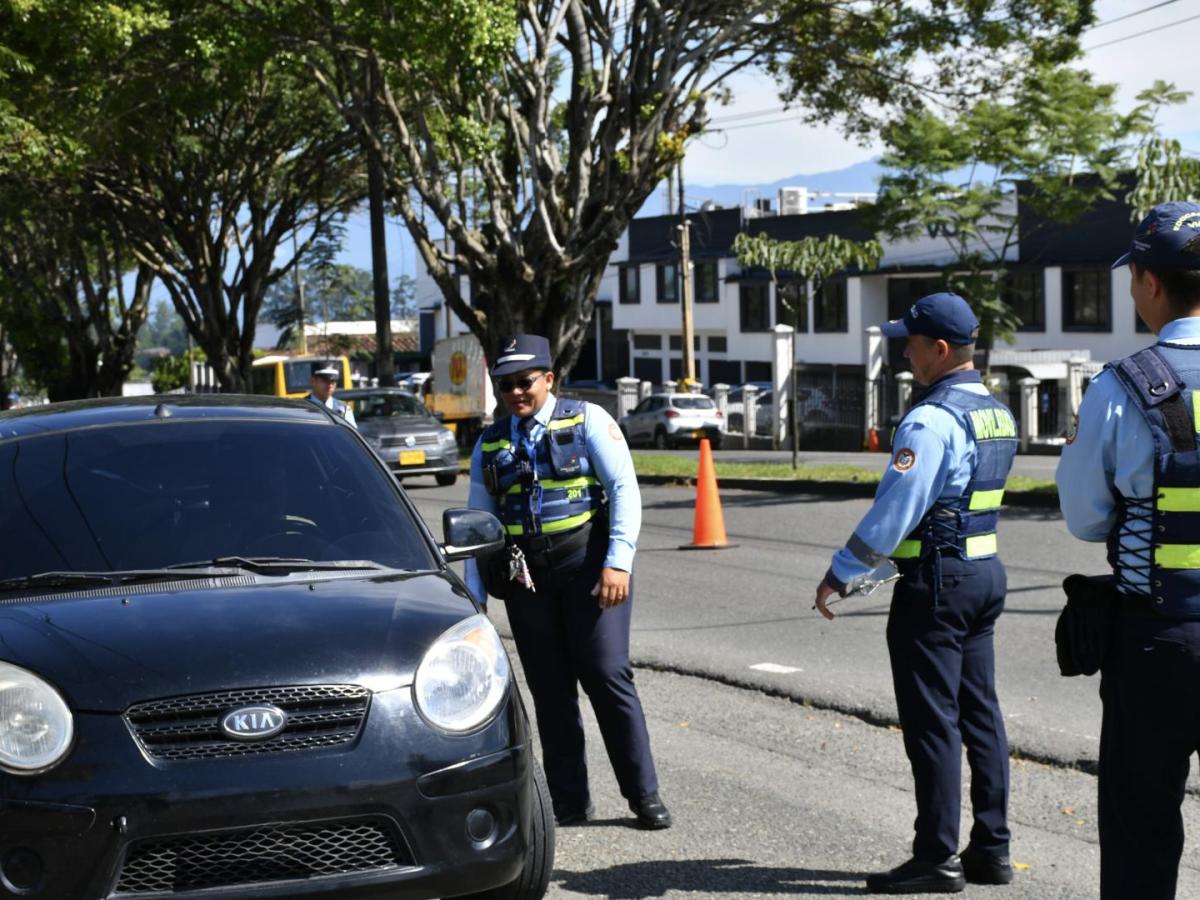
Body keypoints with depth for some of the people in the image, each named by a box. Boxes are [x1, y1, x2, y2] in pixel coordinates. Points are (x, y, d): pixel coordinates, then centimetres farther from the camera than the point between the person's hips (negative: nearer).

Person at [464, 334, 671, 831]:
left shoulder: (587, 421, 1)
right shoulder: (490, 442, 13)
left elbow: (625, 488, -6)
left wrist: (618, 563, -15)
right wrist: (474, 594, 10)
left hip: (588, 563, -4)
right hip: (525, 574, 4)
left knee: (607, 675, -8)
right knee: (549, 688, 6)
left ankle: (644, 794, 1)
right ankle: (569, 800, 15)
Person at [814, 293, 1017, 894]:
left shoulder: (931, 420, -17)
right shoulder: (996, 414, 12)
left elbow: (895, 508, -21)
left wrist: (840, 574, -11)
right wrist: (874, 569, 23)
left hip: (936, 582, -9)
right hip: (985, 573, 9)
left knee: (932, 721, -3)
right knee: (980, 714, 12)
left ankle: (937, 860, 1)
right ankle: (991, 850, 17)